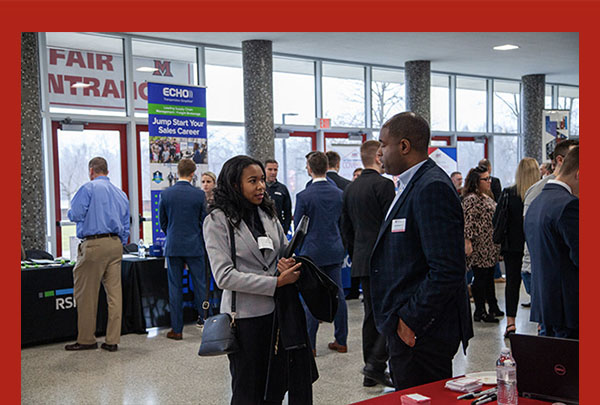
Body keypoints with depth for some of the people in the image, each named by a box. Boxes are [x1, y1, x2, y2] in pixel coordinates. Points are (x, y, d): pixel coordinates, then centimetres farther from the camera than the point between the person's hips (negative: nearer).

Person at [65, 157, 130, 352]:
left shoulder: (89, 188, -4)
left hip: (94, 244, -6)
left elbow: (75, 214, -10)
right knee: (114, 292, 5)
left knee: (86, 294, 2)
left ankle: (86, 339, 8)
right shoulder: (120, 193, 17)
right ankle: (112, 340, 8)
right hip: (116, 243, 7)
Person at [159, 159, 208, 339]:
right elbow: (204, 221, -1)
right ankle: (205, 321, 12)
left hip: (172, 247, 1)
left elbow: (162, 222, 6)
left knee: (175, 287, 5)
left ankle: (176, 329, 8)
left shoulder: (165, 194, -3)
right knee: (200, 285, 8)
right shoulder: (199, 195, -7)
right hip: (195, 246, -1)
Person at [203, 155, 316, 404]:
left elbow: (285, 251, 18)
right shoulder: (217, 220, -8)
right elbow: (224, 276, -16)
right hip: (246, 316, -5)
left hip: (279, 310, 5)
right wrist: (277, 282, -19)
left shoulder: (267, 213, 10)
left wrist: (288, 264, -8)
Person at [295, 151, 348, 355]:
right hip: (335, 250, 5)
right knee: (338, 295, 10)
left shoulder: (304, 196, -13)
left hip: (312, 252, -4)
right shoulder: (339, 193, 1)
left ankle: (309, 344, 6)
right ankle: (341, 341, 16)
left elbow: (298, 226, -6)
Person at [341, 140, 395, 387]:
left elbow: (346, 228, 16)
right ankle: (376, 364, -9)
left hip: (362, 260, 8)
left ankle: (372, 372, 16)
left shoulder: (350, 189, 13)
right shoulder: (384, 184, -11)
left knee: (372, 313, 12)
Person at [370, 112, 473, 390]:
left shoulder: (432, 188, -18)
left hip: (422, 334, -10)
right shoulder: (413, 185, 15)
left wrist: (411, 320, -19)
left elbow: (447, 269, -25)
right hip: (406, 327, 10)